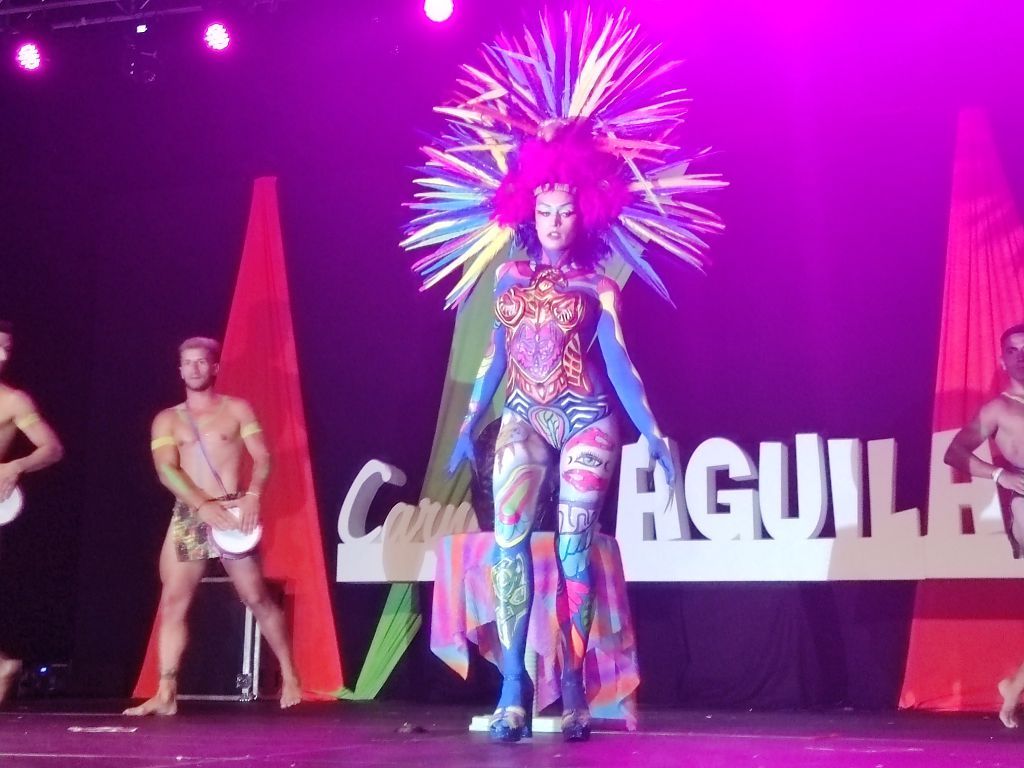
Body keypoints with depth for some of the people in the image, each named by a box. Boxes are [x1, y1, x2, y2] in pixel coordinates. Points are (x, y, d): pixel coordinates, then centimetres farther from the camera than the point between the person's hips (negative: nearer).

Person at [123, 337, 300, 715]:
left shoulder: (237, 409, 7)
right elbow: (166, 469, -4)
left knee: (257, 597, 1)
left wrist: (253, 495, -20)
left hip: (233, 511, -2)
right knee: (172, 602, -6)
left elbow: (262, 457, -1)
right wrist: (202, 505, -18)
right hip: (188, 516, 2)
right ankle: (165, 693, -5)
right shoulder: (167, 419, 10)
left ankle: (289, 675, 15)